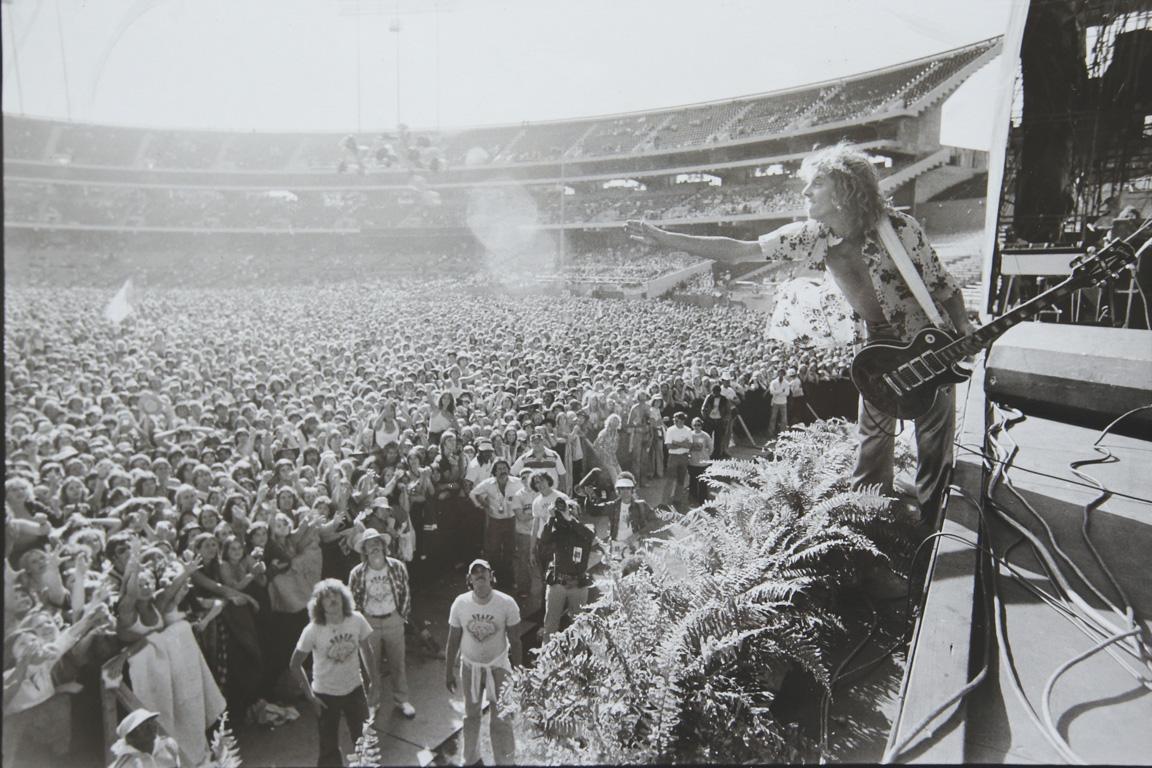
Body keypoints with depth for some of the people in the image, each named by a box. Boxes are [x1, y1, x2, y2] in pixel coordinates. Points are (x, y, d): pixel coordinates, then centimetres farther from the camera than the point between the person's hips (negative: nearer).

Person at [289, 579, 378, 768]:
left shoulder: (357, 619, -17)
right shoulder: (313, 630, -22)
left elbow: (367, 651, 0)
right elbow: (295, 665, -9)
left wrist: (372, 681, 3)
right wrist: (310, 695, -7)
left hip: (354, 690, 2)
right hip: (326, 695, -2)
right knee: (329, 747, 13)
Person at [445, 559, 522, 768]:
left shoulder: (507, 604, -20)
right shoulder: (460, 603, -15)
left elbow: (515, 641, -9)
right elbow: (453, 640, -2)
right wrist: (448, 671, 3)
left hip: (498, 666, -2)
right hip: (470, 666, 2)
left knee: (501, 719, 3)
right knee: (471, 715, 20)